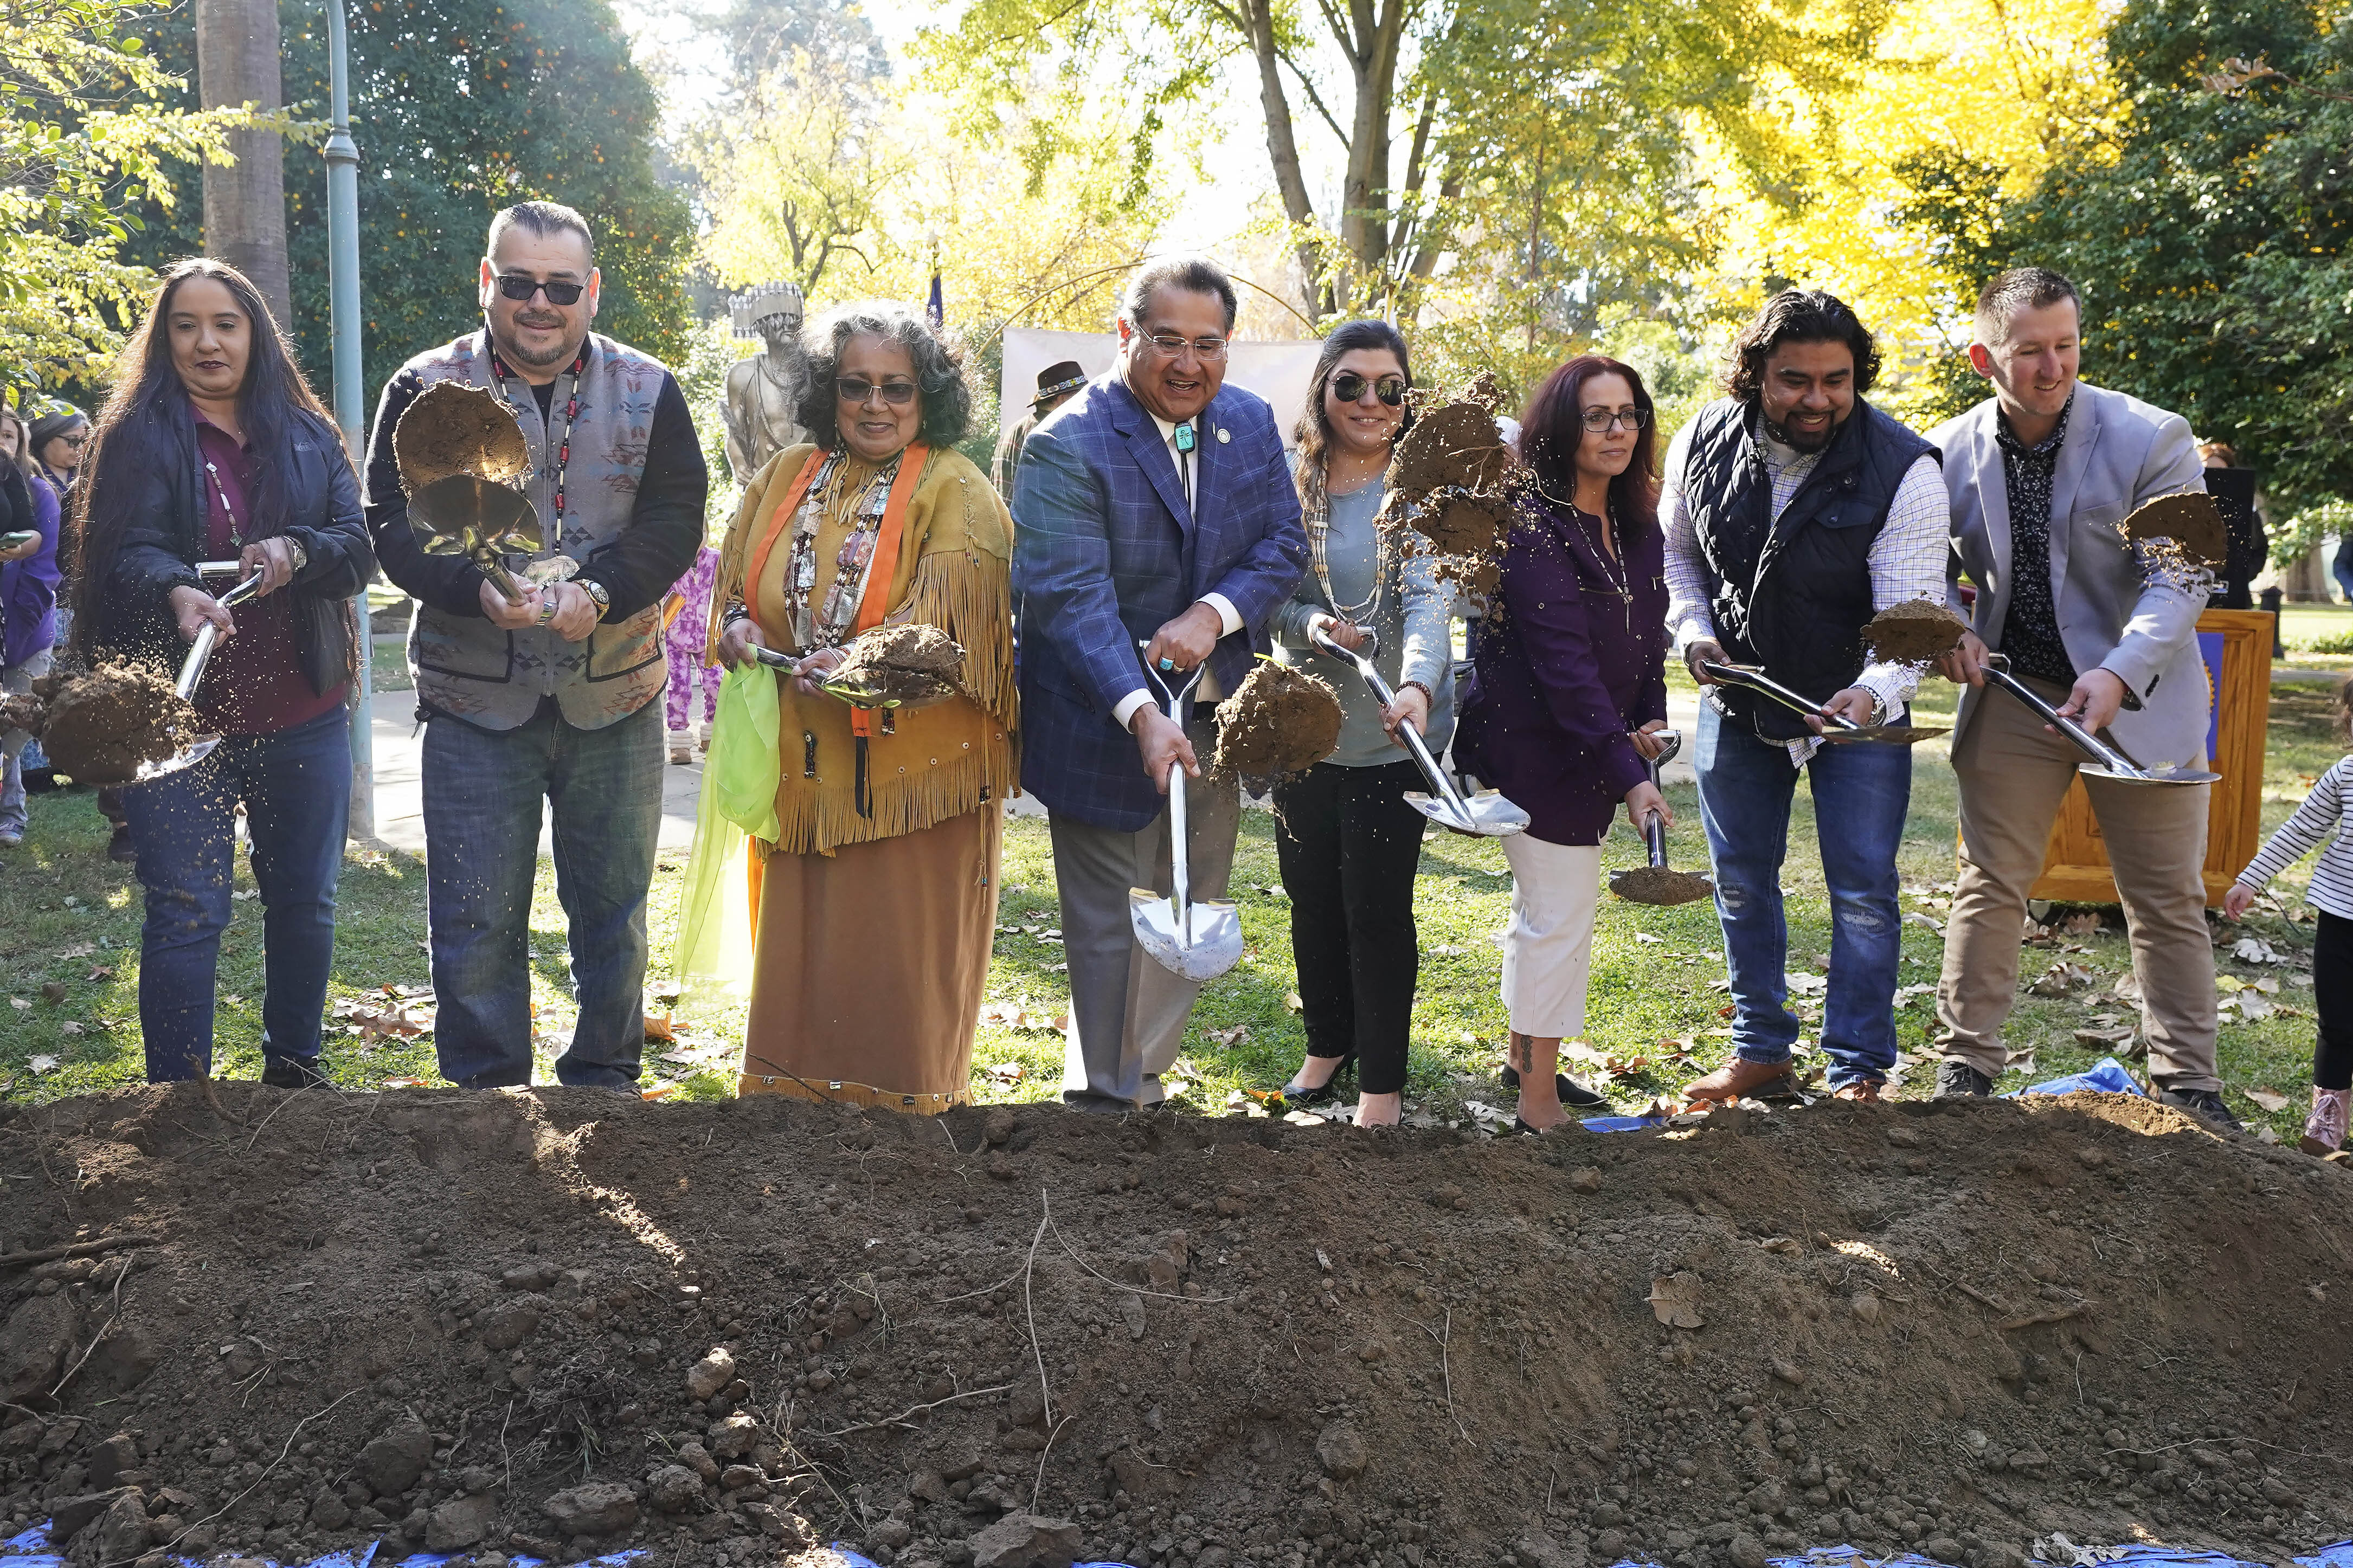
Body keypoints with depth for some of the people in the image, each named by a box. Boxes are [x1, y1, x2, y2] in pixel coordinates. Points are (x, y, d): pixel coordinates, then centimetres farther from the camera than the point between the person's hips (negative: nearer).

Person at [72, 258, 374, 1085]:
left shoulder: (310, 437, 10)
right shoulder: (138, 436, -1)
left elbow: (359, 548, 2)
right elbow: (130, 551, -13)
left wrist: (295, 551, -19)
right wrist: (178, 595, -35)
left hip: (303, 715, 4)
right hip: (182, 714, -3)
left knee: (305, 902, 13)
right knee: (186, 914, -3)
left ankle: (293, 1069, 31)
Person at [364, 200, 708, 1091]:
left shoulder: (648, 393, 4)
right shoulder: (426, 391, 0)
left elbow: (676, 518, -3)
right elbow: (394, 524, -6)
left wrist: (600, 591, -21)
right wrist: (481, 591, -25)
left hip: (615, 700, 2)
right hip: (475, 703, -1)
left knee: (614, 909, 12)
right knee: (475, 920, 3)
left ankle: (604, 1076, 29)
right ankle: (486, 1092, 19)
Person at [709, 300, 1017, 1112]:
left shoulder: (957, 492, -6)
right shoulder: (787, 477, 11)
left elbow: (948, 624, -17)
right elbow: (735, 585, 17)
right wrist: (739, 628, -5)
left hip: (912, 767, -5)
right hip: (803, 767, 5)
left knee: (899, 968, 2)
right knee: (800, 954, 12)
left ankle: (901, 1115, 18)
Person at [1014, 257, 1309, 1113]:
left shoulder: (1251, 423, 4)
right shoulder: (1068, 446, -17)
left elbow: (1284, 543, 2)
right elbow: (1070, 595, -25)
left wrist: (1214, 613, -19)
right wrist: (1140, 712, -37)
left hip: (1215, 719, 6)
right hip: (1106, 729, -6)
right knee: (1111, 930, 6)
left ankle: (1143, 1078, 35)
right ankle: (1108, 1098, 22)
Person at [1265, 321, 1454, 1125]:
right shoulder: (1291, 484, 3)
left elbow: (1430, 598, -20)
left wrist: (1418, 685, -39)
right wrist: (1308, 623, -20)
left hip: (1390, 735, -4)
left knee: (1378, 909, 0)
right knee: (1312, 900, 16)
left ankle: (1382, 1079, 16)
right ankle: (1328, 1044, 37)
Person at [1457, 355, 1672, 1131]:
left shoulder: (1637, 523, 4)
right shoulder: (1533, 527, -22)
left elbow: (1647, 627, 15)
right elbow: (1565, 664, -28)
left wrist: (1649, 719, 1)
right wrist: (1627, 774, -32)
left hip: (1593, 742, 9)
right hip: (1534, 742, -9)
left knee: (1547, 905, 21)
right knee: (1561, 915, -6)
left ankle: (1525, 1056, 38)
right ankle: (1538, 1105, 4)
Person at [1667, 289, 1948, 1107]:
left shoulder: (1904, 471, -22)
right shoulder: (1703, 445, -11)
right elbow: (1675, 552, 7)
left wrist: (1873, 691, -45)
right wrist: (1694, 632, -9)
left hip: (1858, 703, -3)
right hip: (1737, 699, 4)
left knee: (1863, 891, 0)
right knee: (1741, 880, 13)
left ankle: (1859, 1069, 15)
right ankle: (1760, 1049, 30)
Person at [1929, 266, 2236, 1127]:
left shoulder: (2152, 439, -11)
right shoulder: (1949, 452, -3)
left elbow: (2180, 580, -16)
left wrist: (2118, 676, -32)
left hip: (2142, 697, -1)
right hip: (2013, 695, 2)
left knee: (2168, 900, 6)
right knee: (1989, 886, 5)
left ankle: (2187, 1084, 18)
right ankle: (1965, 1064, 16)